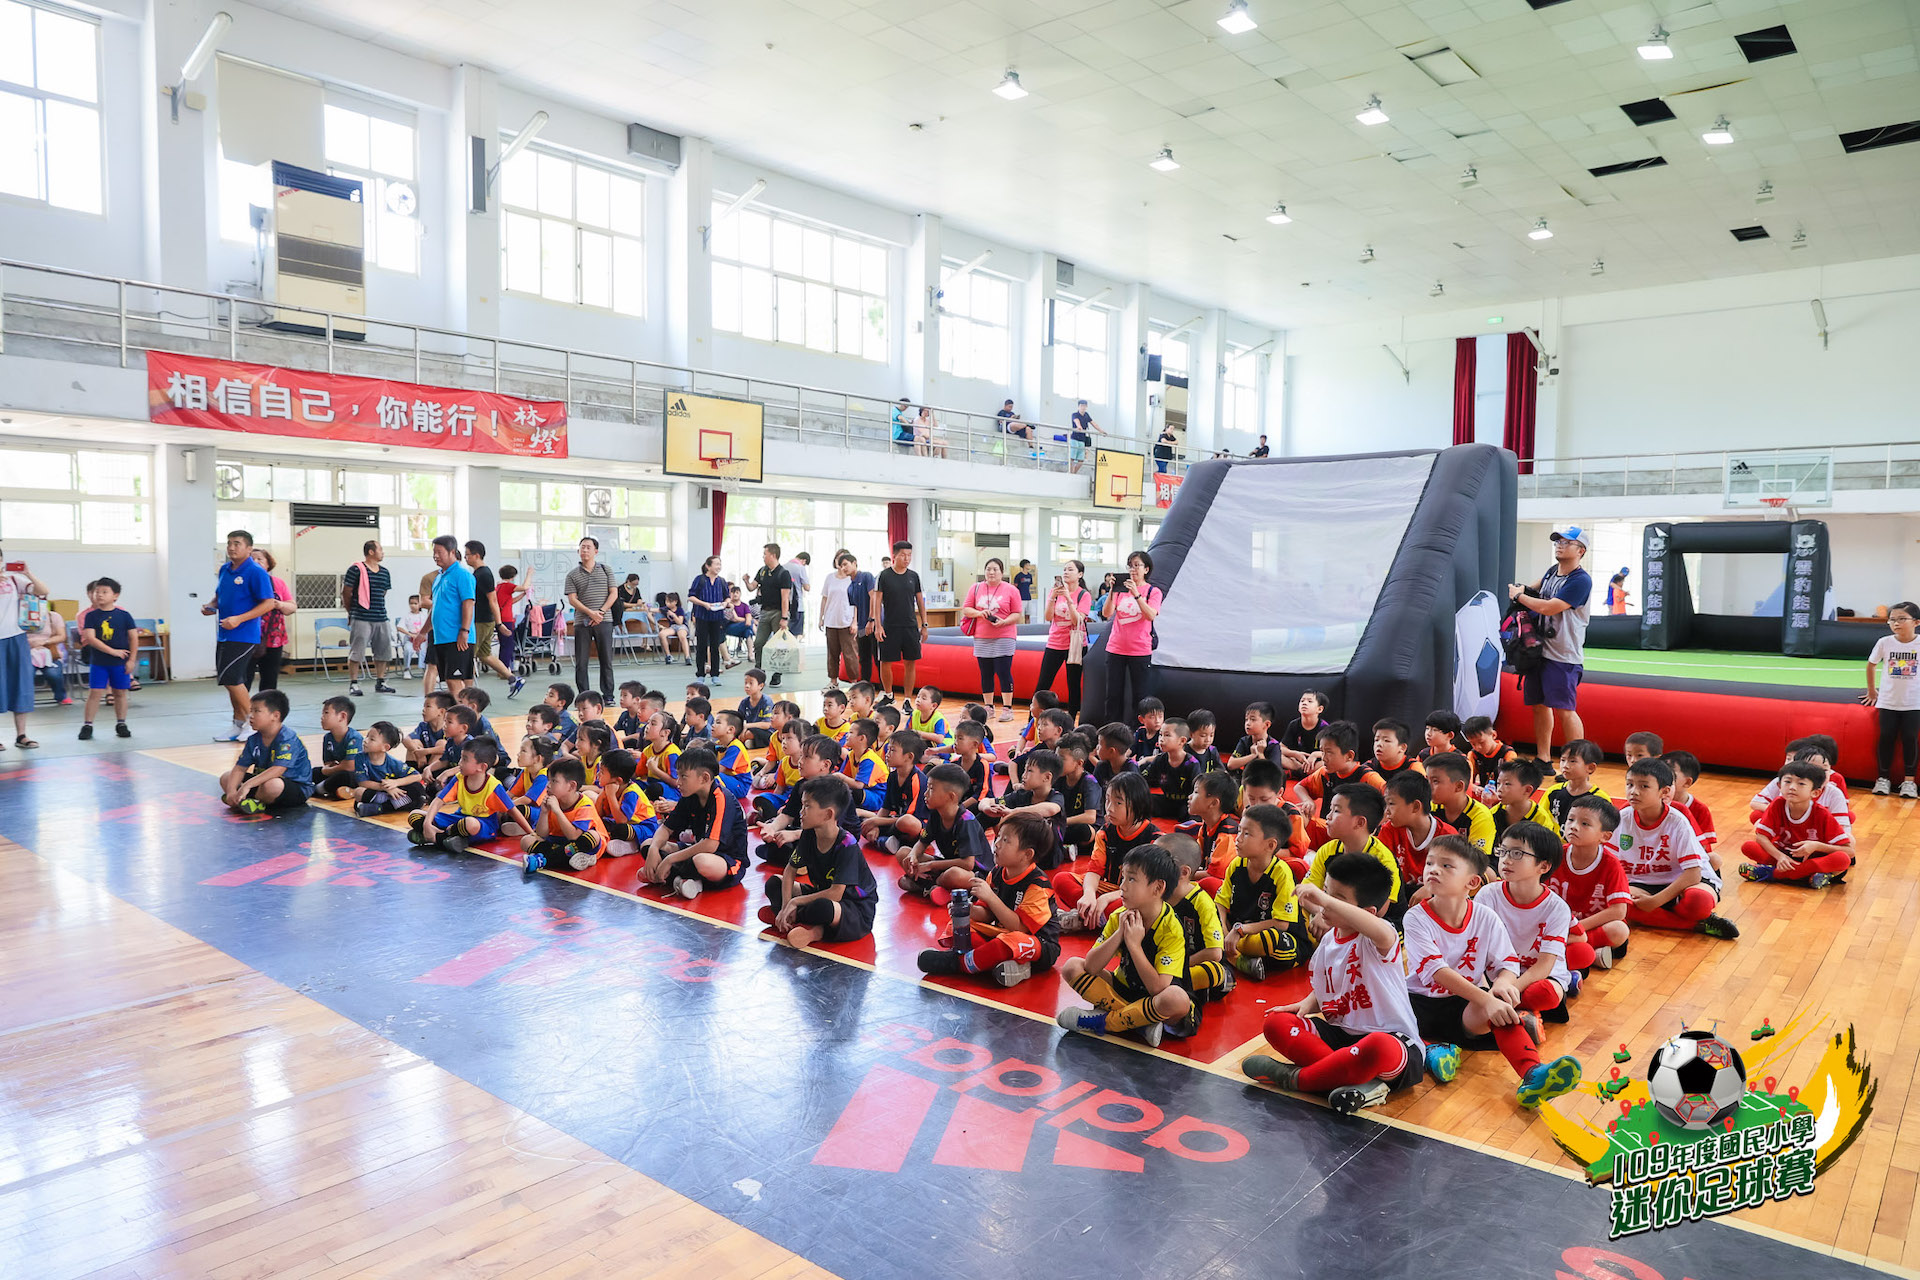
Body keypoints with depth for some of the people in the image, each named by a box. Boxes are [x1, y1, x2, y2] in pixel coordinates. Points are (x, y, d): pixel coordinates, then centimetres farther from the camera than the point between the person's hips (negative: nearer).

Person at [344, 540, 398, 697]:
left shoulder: (385, 572, 12)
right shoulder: (356, 570, -6)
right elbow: (346, 593, 0)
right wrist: (352, 611, 9)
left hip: (381, 618, 6)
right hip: (361, 619, -6)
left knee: (383, 652, 10)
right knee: (356, 653, -3)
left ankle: (380, 683, 20)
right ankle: (353, 684, 4)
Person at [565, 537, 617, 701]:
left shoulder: (606, 570, 9)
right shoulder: (573, 574, 7)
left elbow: (613, 593, 5)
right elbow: (572, 599, 0)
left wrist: (601, 612, -9)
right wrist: (590, 612, -14)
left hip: (604, 621, 0)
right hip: (581, 622, 0)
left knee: (606, 659, 2)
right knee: (581, 662, 1)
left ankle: (608, 696, 10)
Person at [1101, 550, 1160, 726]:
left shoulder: (1153, 591, 1)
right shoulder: (1121, 589, 7)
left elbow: (1151, 615, -17)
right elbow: (1107, 614, -3)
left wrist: (1136, 594, -24)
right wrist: (1112, 591, -15)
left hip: (1140, 651, -3)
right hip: (1116, 649, 3)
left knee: (1140, 695, 2)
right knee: (1113, 694, 4)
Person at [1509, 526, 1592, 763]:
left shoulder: (1580, 581, -15)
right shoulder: (1551, 572, 11)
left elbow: (1548, 608, -22)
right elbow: (1536, 587, 30)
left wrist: (1518, 596, -8)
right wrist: (1522, 589, 5)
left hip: (1563, 657, -8)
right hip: (1539, 650, 8)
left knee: (1564, 709, -10)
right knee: (1539, 705, 12)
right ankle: (1543, 759, 21)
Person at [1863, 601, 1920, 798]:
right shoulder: (1885, 642, -5)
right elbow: (1871, 665, 10)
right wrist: (1872, 691, 14)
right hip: (1888, 701, 1)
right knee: (1887, 737, 1)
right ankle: (1883, 778, 10)